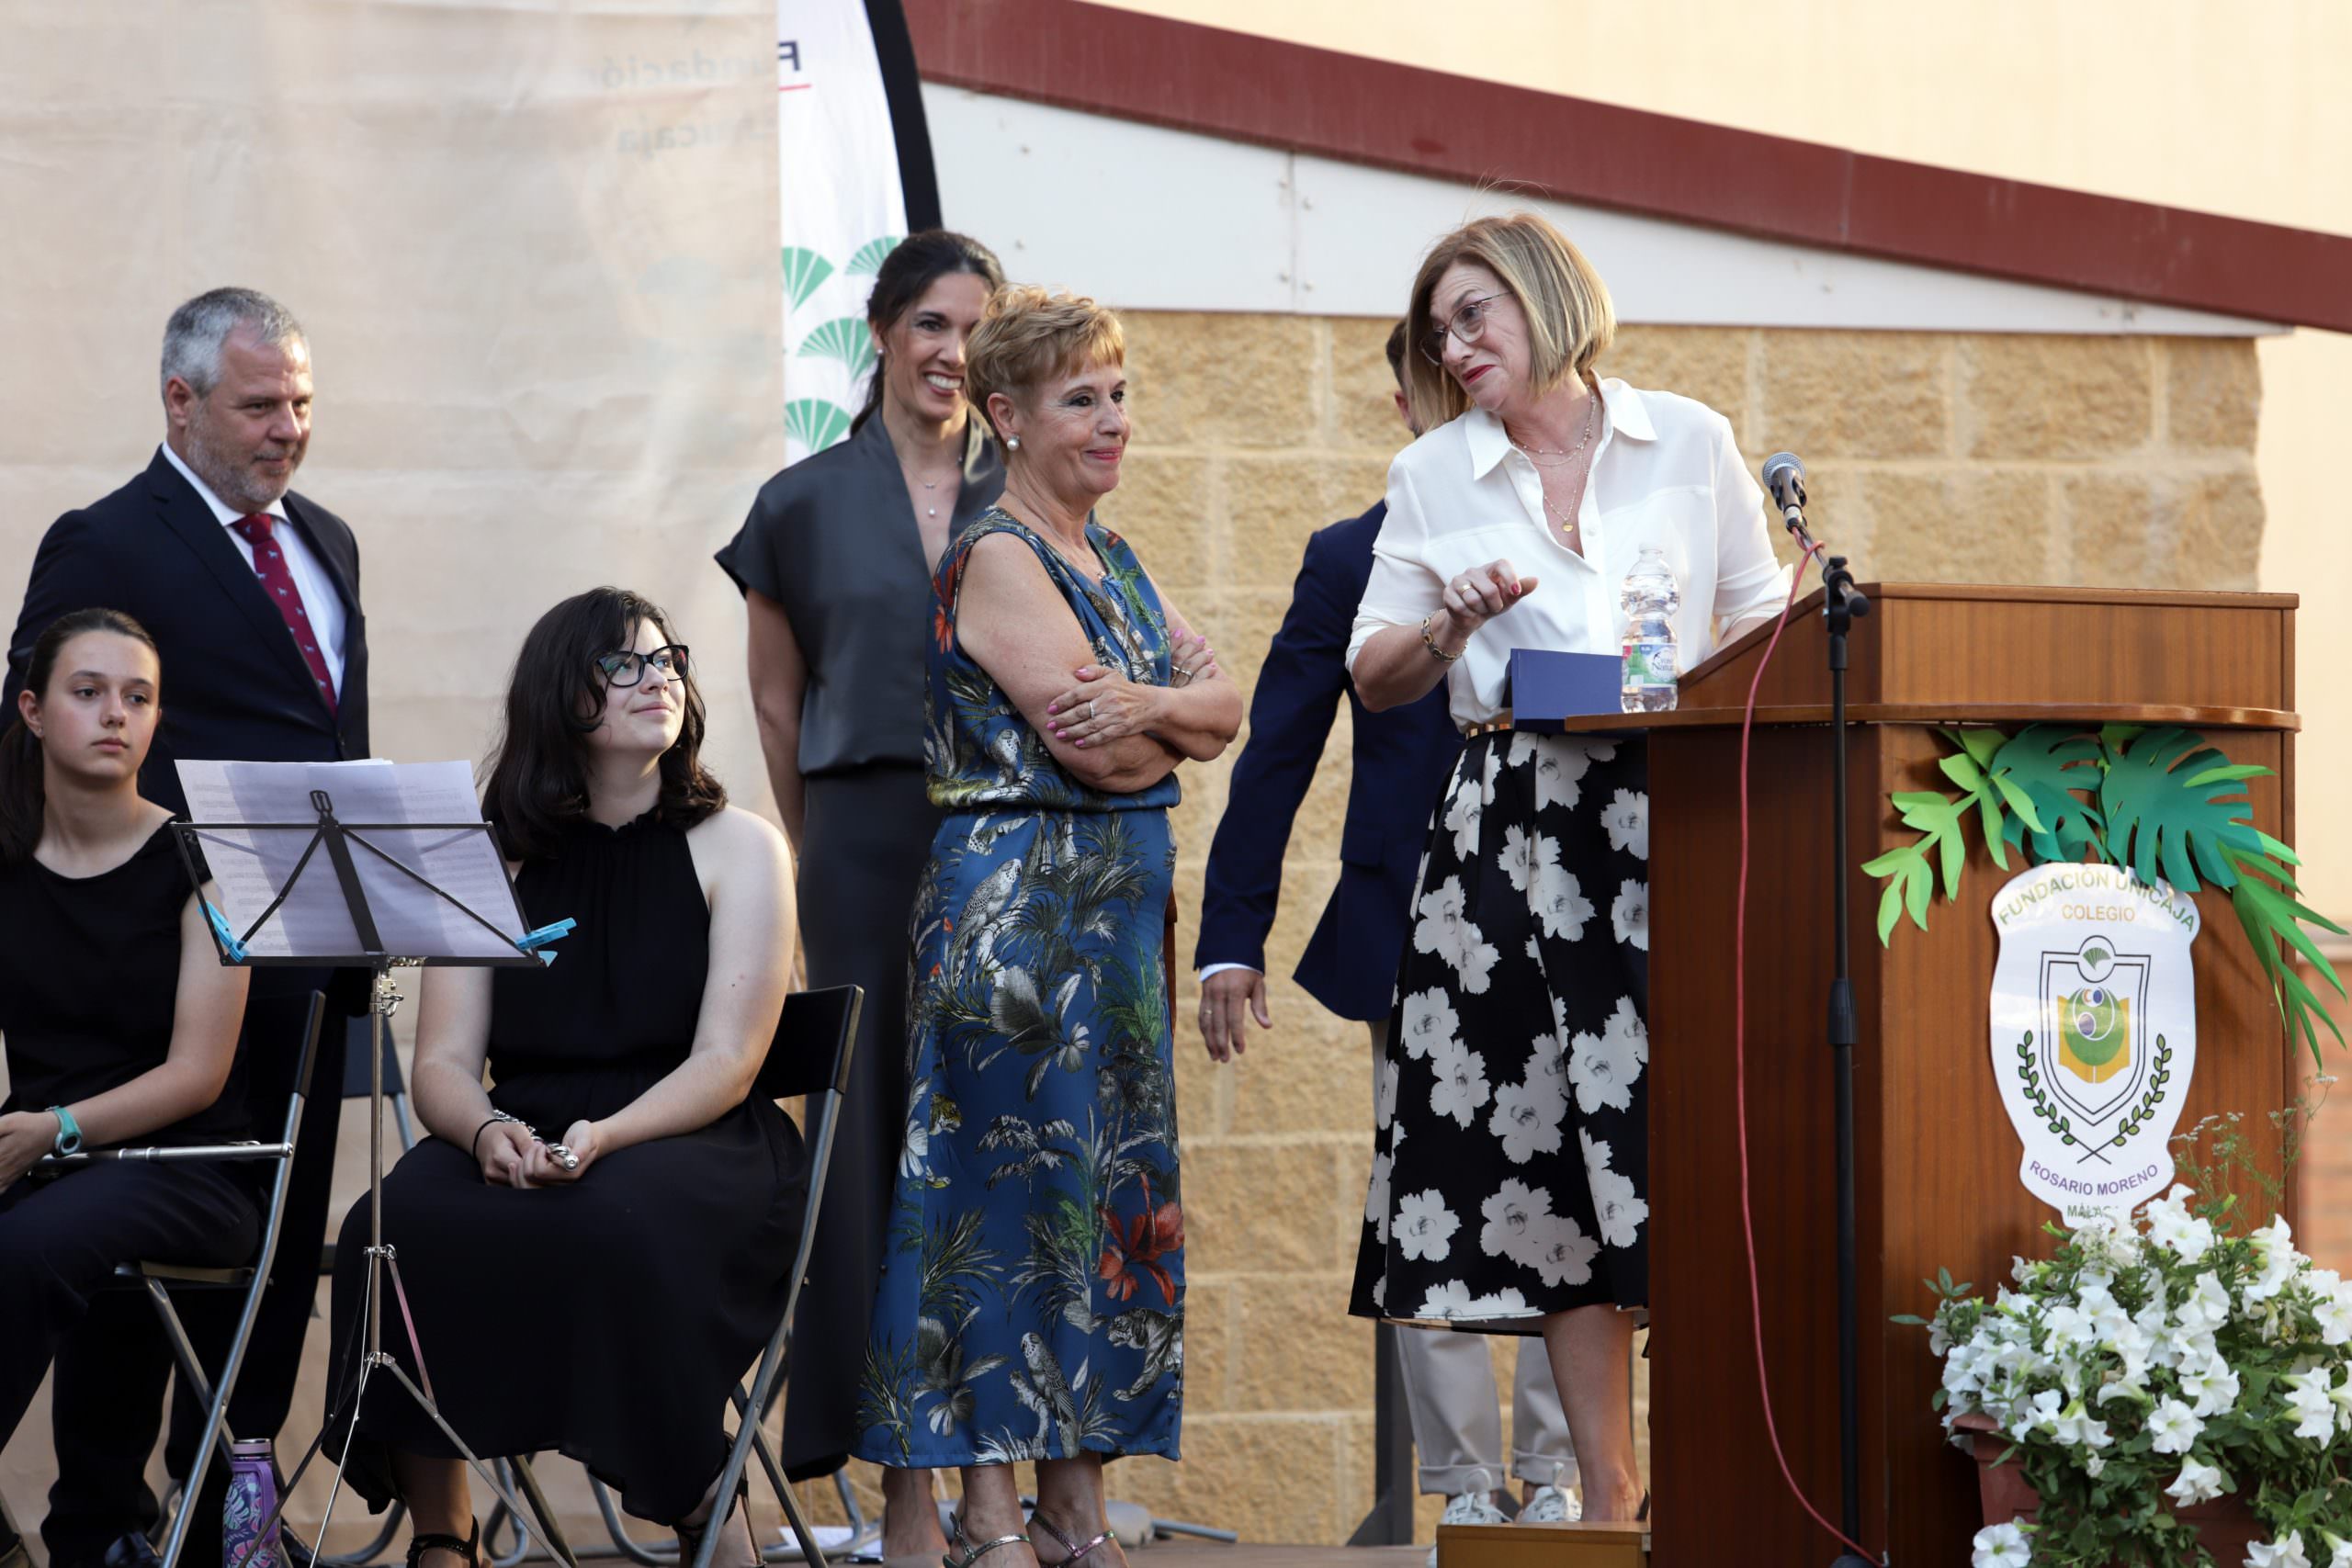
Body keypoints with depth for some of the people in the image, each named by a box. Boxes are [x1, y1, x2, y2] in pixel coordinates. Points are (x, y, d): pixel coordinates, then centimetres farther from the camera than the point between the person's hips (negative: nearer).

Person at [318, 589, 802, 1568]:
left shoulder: (737, 847, 5)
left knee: (619, 1225, -37)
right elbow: (442, 1064, 4)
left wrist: (603, 1137, -24)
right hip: (523, 1148, 2)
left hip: (693, 1147, -2)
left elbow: (727, 1060, -6)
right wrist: (488, 1131, -20)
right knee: (404, 1222, -30)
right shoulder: (490, 861, 12)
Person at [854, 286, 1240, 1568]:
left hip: (1117, 905, 9)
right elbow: (1093, 750, -17)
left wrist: (1146, 708, -14)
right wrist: (1180, 721, 1)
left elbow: (1222, 702, 6)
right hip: (1015, 900, -8)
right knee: (1009, 1180, -7)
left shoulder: (1107, 556, 17)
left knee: (1109, 1181, 7)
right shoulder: (997, 558, -10)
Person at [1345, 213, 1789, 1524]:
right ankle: (1609, 1490, 2)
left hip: (1675, 813, -1)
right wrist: (1451, 627, -8)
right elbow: (1376, 677, 12)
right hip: (1517, 828, 2)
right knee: (1544, 1150, -3)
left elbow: (1765, 626, 14)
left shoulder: (1690, 442, 9)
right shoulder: (1435, 476, 13)